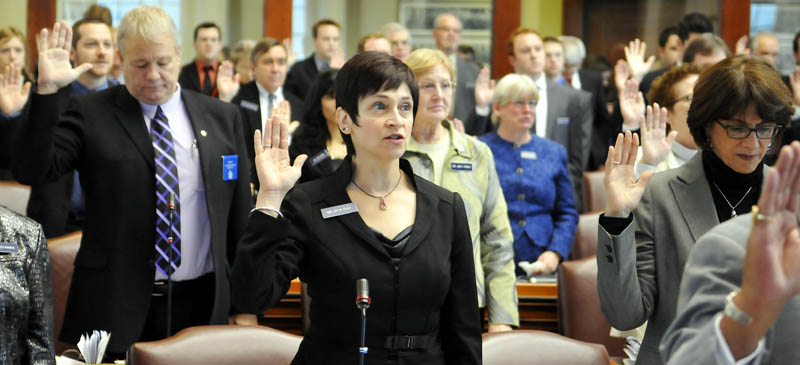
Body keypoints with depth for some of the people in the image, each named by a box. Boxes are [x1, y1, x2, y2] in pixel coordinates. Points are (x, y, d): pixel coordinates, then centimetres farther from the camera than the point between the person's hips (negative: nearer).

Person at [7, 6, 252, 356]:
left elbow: (240, 215, 10)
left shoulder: (222, 117, 8)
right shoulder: (90, 114, 0)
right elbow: (31, 170, -11)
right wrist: (46, 89, -20)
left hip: (201, 305, 2)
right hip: (114, 306, -2)